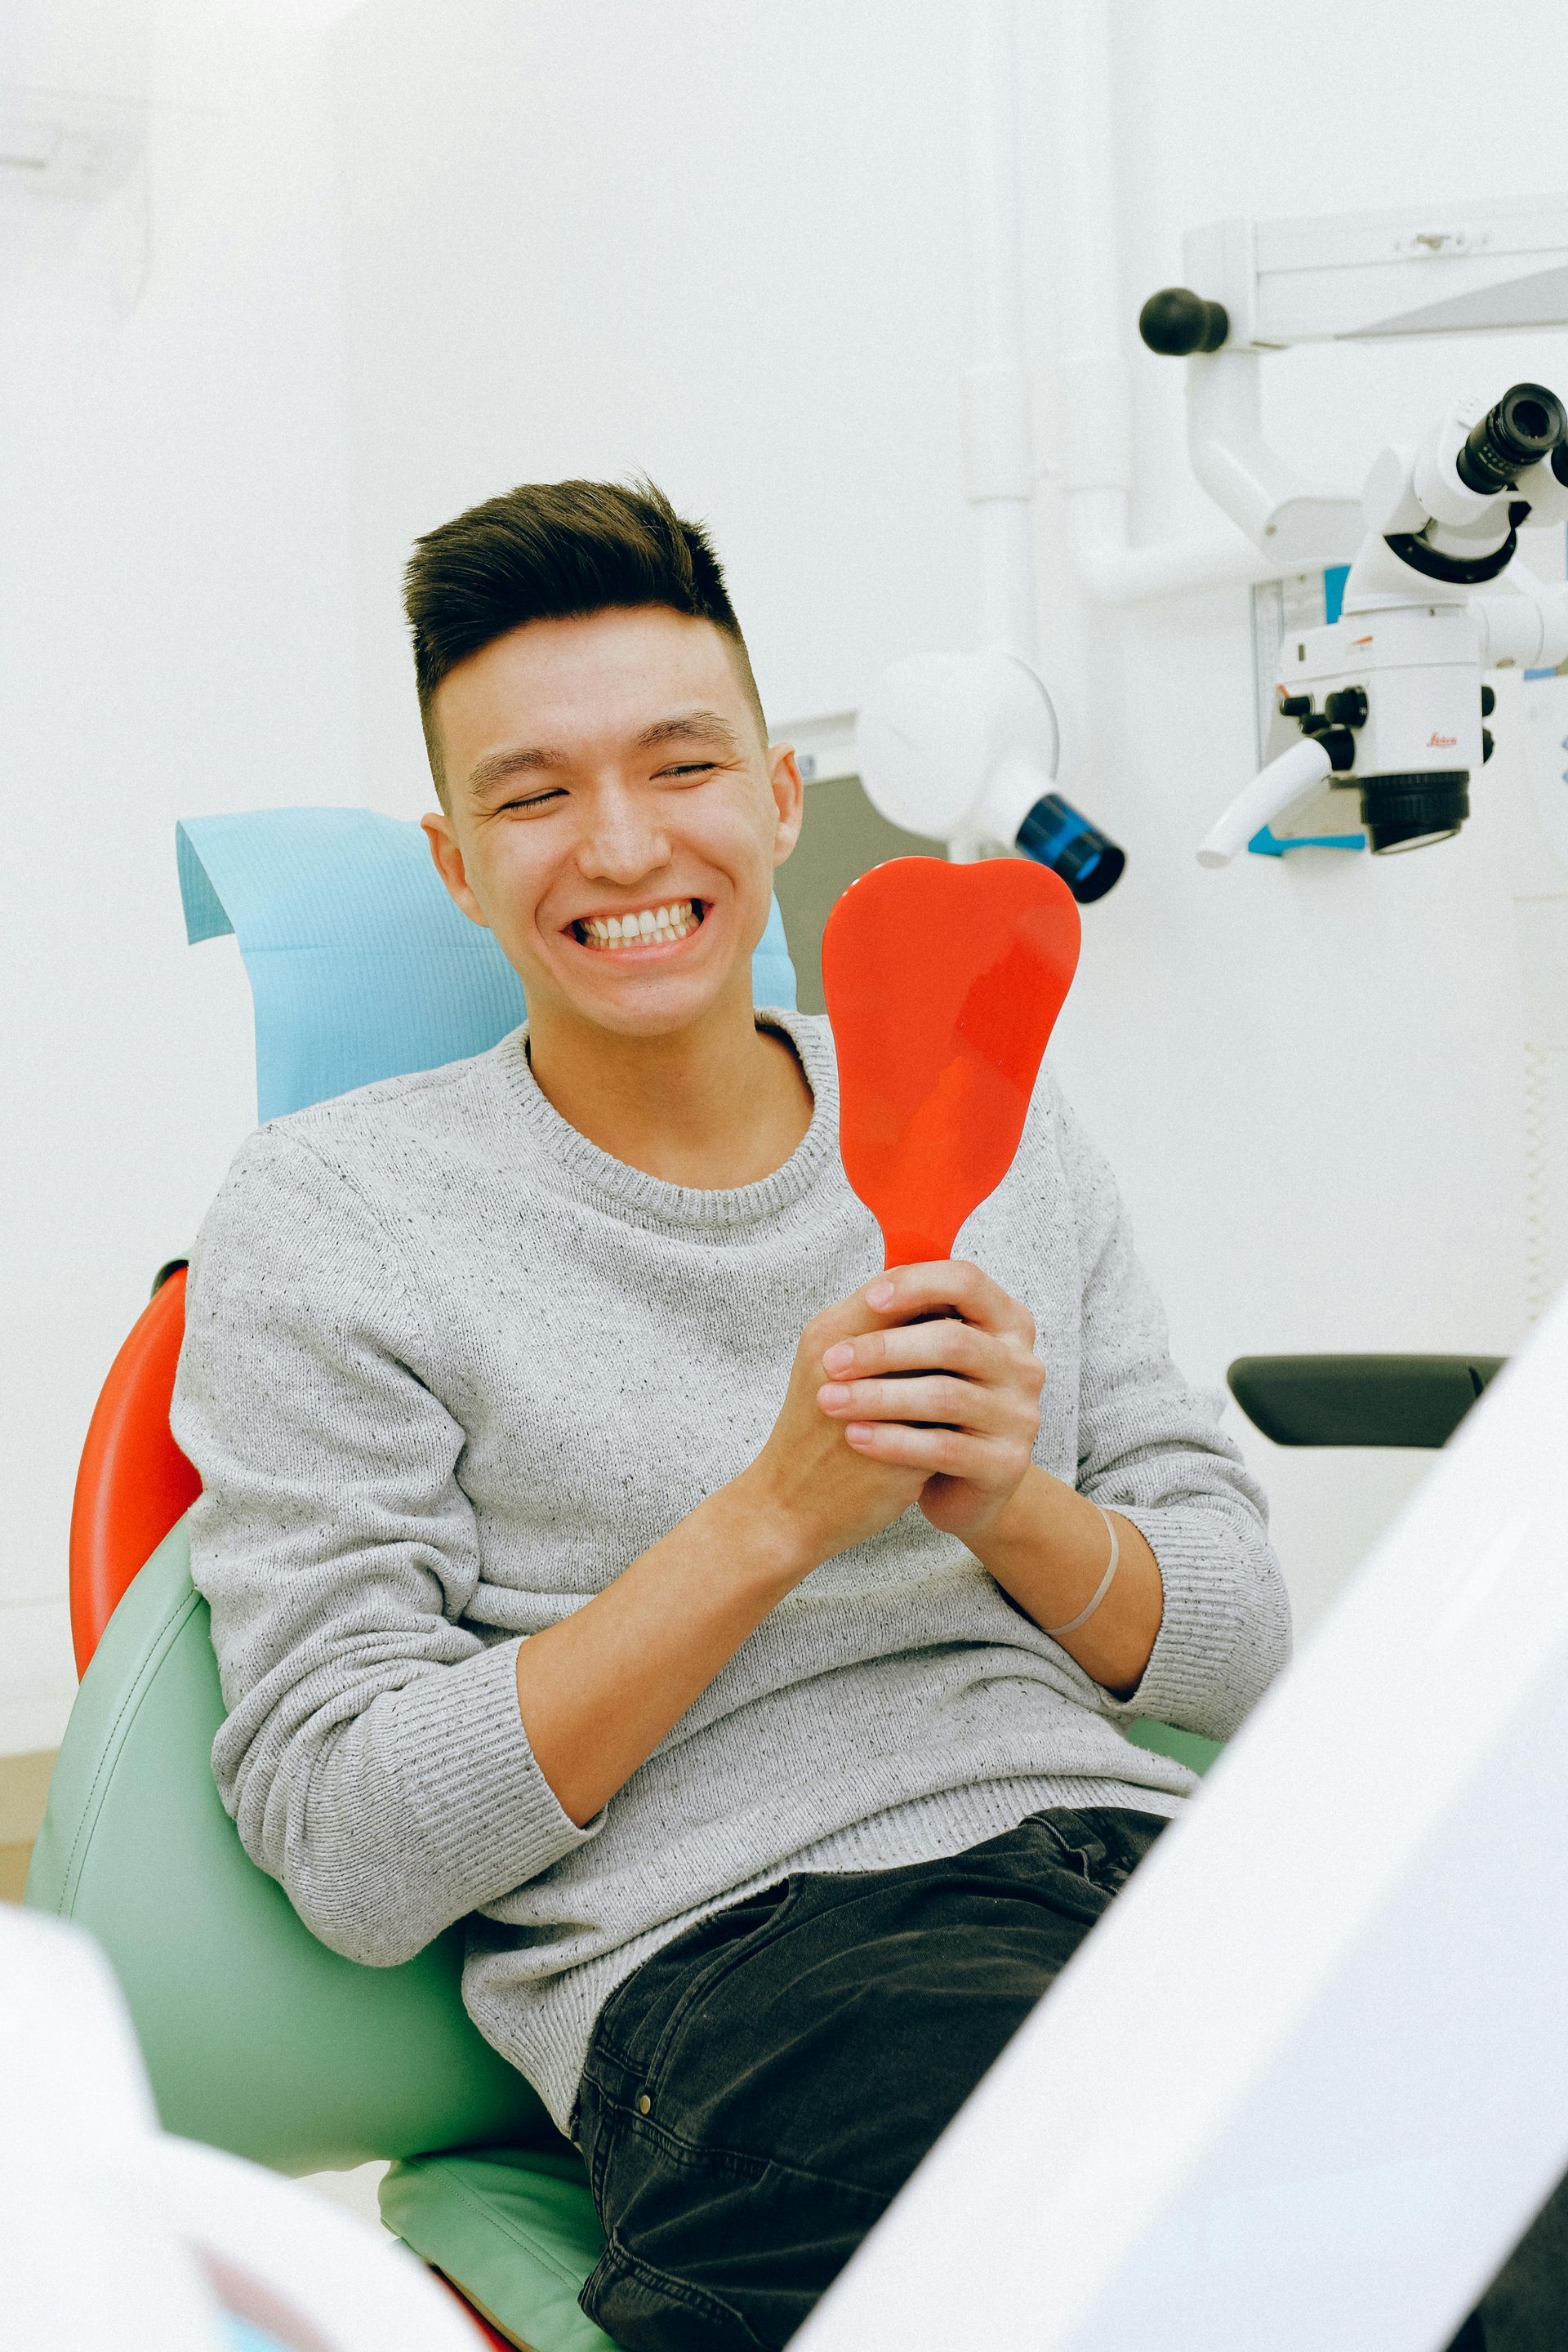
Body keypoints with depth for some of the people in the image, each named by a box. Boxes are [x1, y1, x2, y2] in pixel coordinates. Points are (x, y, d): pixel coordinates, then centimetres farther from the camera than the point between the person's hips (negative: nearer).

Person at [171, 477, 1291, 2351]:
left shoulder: (1000, 1133, 17)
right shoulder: (327, 1216, 3)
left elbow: (1239, 1648, 16)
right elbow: (351, 1854, -4)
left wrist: (1010, 1503, -7)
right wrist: (777, 1513, -12)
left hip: (1129, 1850, 6)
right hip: (728, 1967, -5)